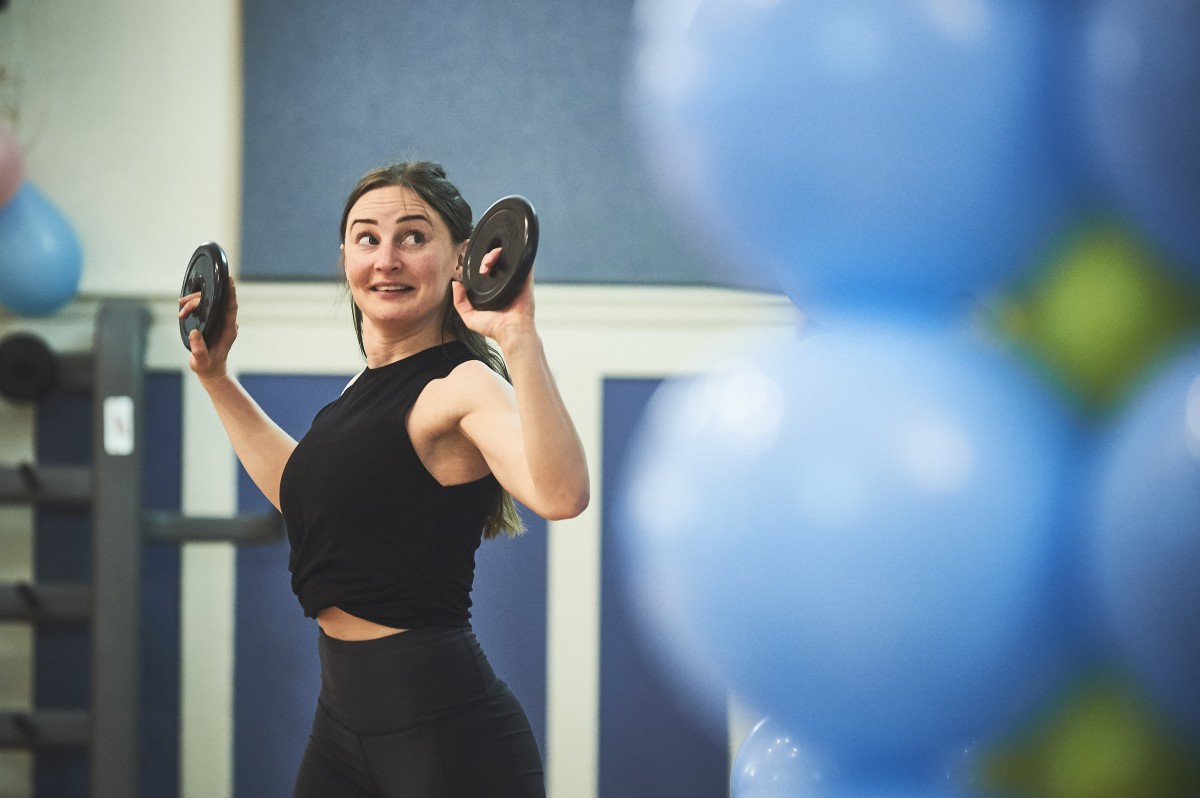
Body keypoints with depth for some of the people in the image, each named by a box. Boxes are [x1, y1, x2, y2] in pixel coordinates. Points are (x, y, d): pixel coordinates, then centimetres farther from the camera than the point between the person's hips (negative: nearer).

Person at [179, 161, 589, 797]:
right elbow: (304, 489, 32)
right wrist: (215, 376, 32)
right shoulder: (370, 388, 12)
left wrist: (519, 339, -42)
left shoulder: (461, 386, -14)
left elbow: (560, 494, -34)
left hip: (445, 727, -9)